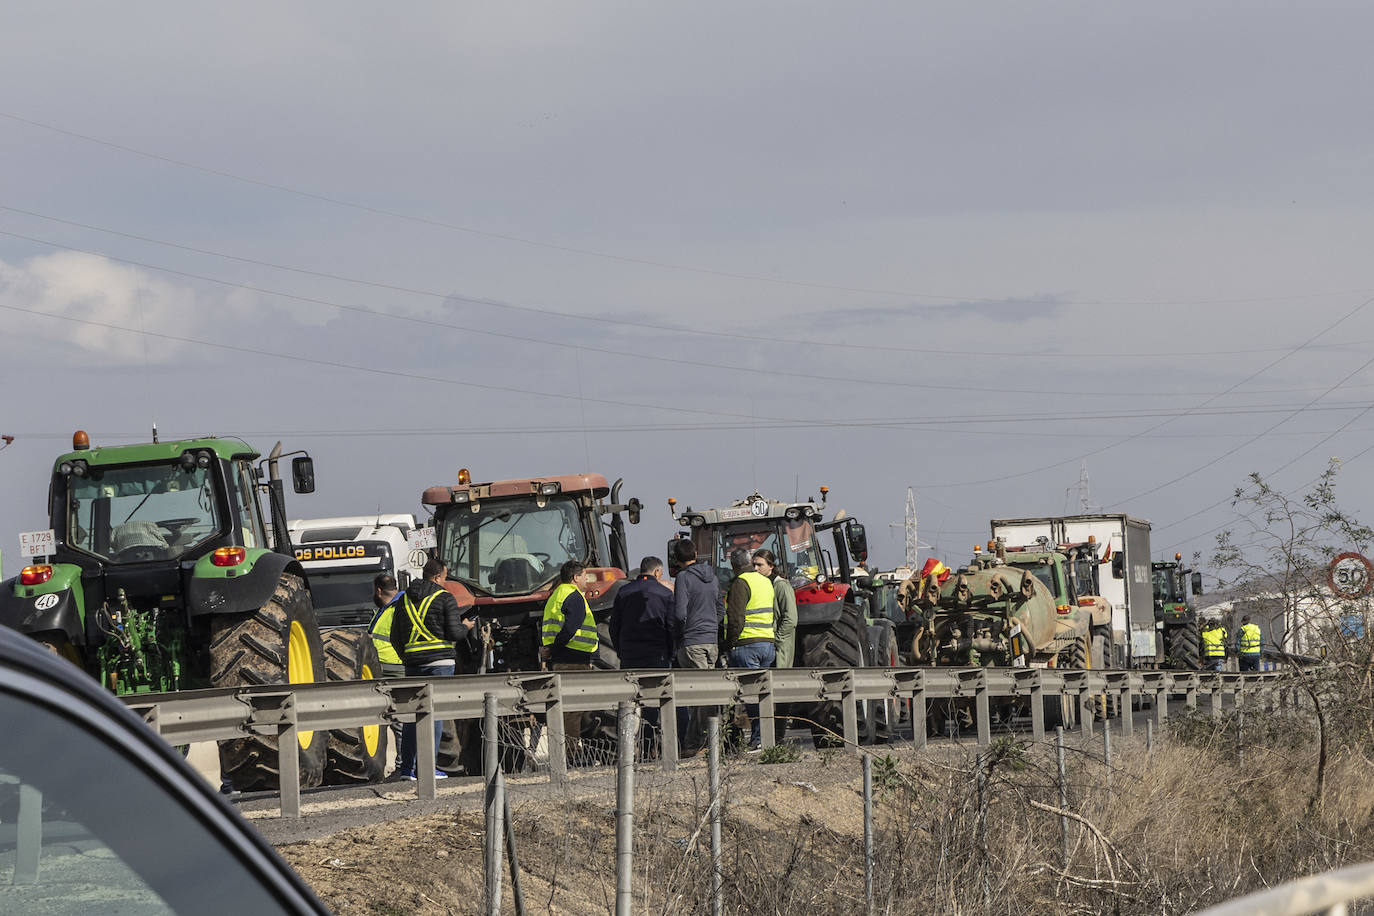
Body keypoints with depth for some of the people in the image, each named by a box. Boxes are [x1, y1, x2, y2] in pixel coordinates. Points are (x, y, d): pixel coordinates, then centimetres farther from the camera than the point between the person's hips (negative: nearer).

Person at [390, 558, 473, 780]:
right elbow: (454, 632, -8)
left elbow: (395, 636, 15)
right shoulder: (445, 599, -3)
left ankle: (407, 767, 5)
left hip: (413, 662, 5)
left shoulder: (405, 599, 13)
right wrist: (466, 627, 13)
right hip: (439, 661, -5)